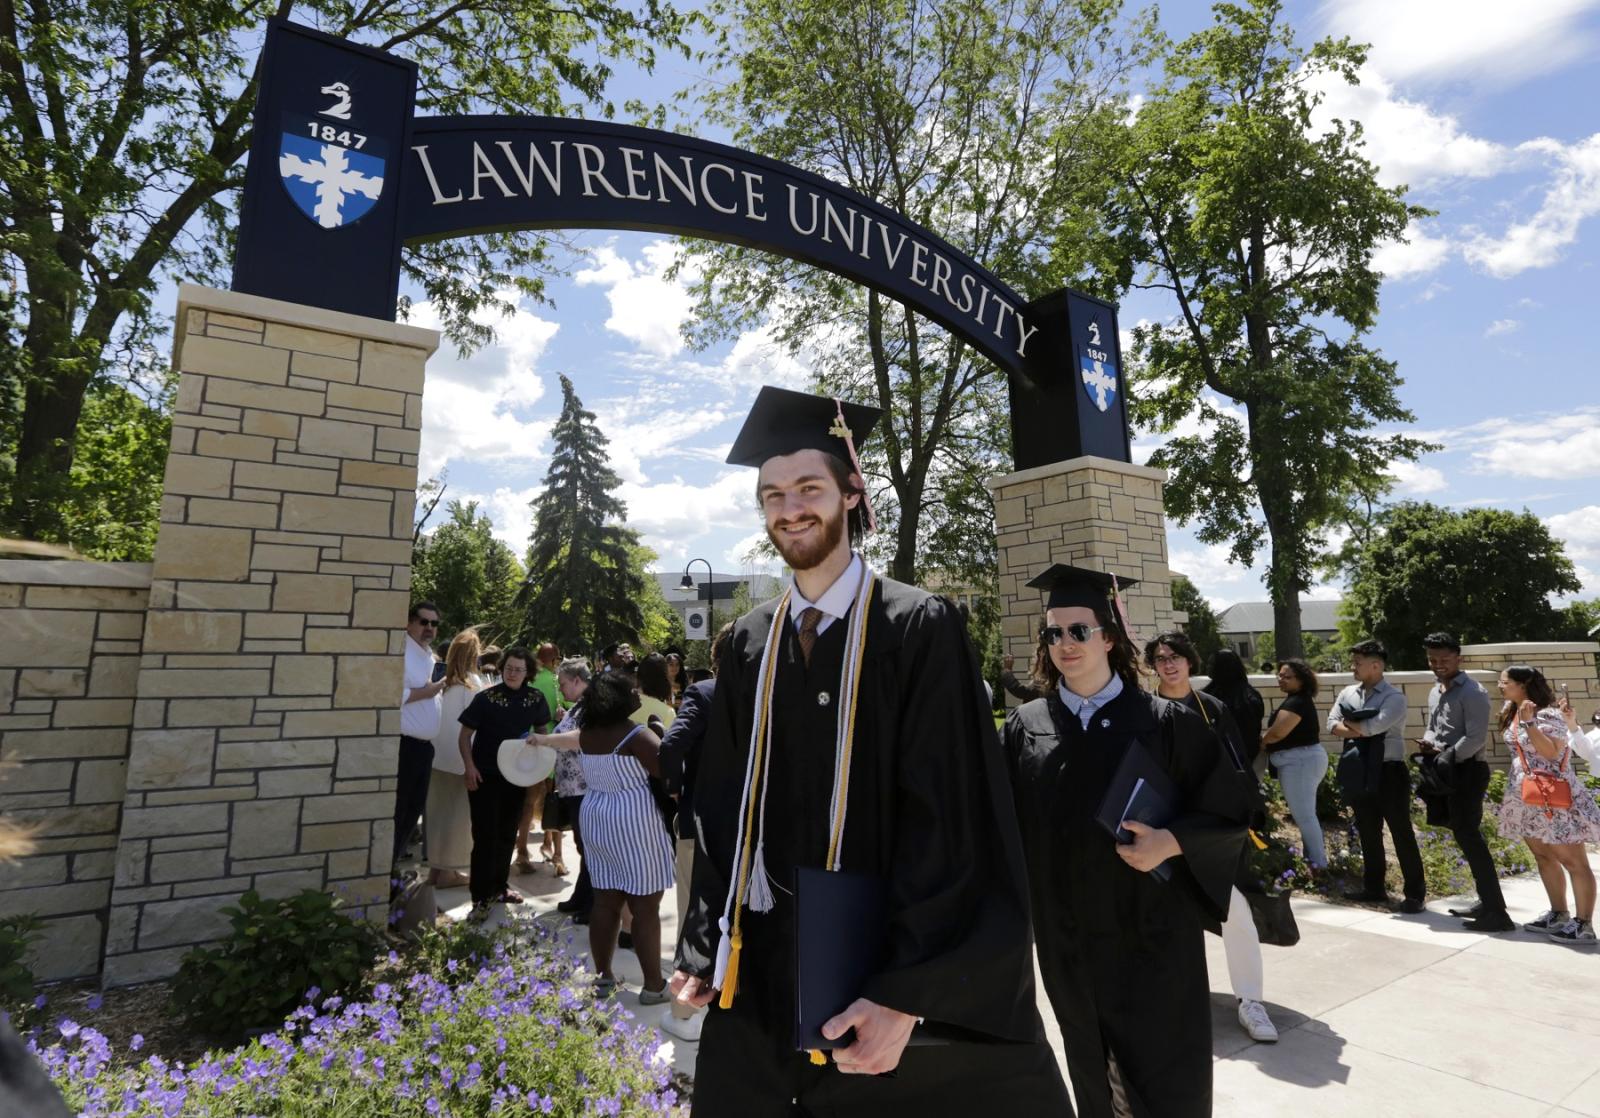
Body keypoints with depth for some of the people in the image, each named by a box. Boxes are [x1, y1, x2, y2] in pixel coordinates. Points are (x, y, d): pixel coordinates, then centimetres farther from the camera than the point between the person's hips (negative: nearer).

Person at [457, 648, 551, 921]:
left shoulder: (535, 699, -3)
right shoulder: (486, 697, -12)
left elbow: (542, 730, 12)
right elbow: (466, 734, -6)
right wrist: (469, 766, -15)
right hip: (485, 776, -4)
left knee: (507, 835, 15)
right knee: (485, 836, -3)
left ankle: (499, 886, 31)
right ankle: (480, 898, 6)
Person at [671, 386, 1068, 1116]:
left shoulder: (920, 629, -12)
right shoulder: (749, 643, 2)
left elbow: (946, 820, -15)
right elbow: (721, 809, 7)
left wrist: (903, 995, -18)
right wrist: (706, 950, 4)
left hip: (891, 980, -4)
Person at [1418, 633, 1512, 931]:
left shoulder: (1472, 692, -13)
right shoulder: (1435, 692, 14)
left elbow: (1476, 739, -19)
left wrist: (1444, 757, -18)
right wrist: (1428, 743, -1)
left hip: (1467, 771, -9)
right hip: (1446, 772, 9)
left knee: (1468, 835, -10)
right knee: (1465, 835, 13)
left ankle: (1497, 912, -4)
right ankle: (1486, 902, 23)